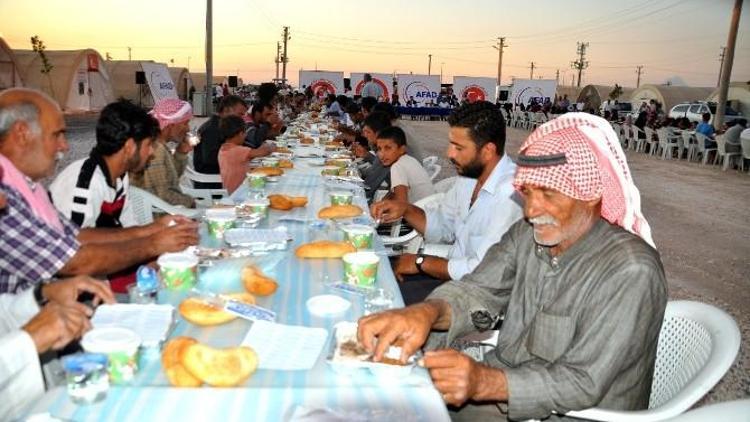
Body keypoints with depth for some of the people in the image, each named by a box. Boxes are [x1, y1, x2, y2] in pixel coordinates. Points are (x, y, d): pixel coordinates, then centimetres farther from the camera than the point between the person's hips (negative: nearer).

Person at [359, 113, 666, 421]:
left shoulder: (630, 271, -22)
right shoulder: (528, 234, -1)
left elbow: (582, 384, -24)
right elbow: (478, 291, -11)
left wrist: (484, 382, -39)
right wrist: (426, 312, -33)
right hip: (498, 391, 6)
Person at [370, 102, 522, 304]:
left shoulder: (511, 194, -27)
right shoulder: (468, 176, 2)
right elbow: (442, 227, 16)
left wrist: (421, 262, -15)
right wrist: (405, 210, -3)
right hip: (455, 269, 8)